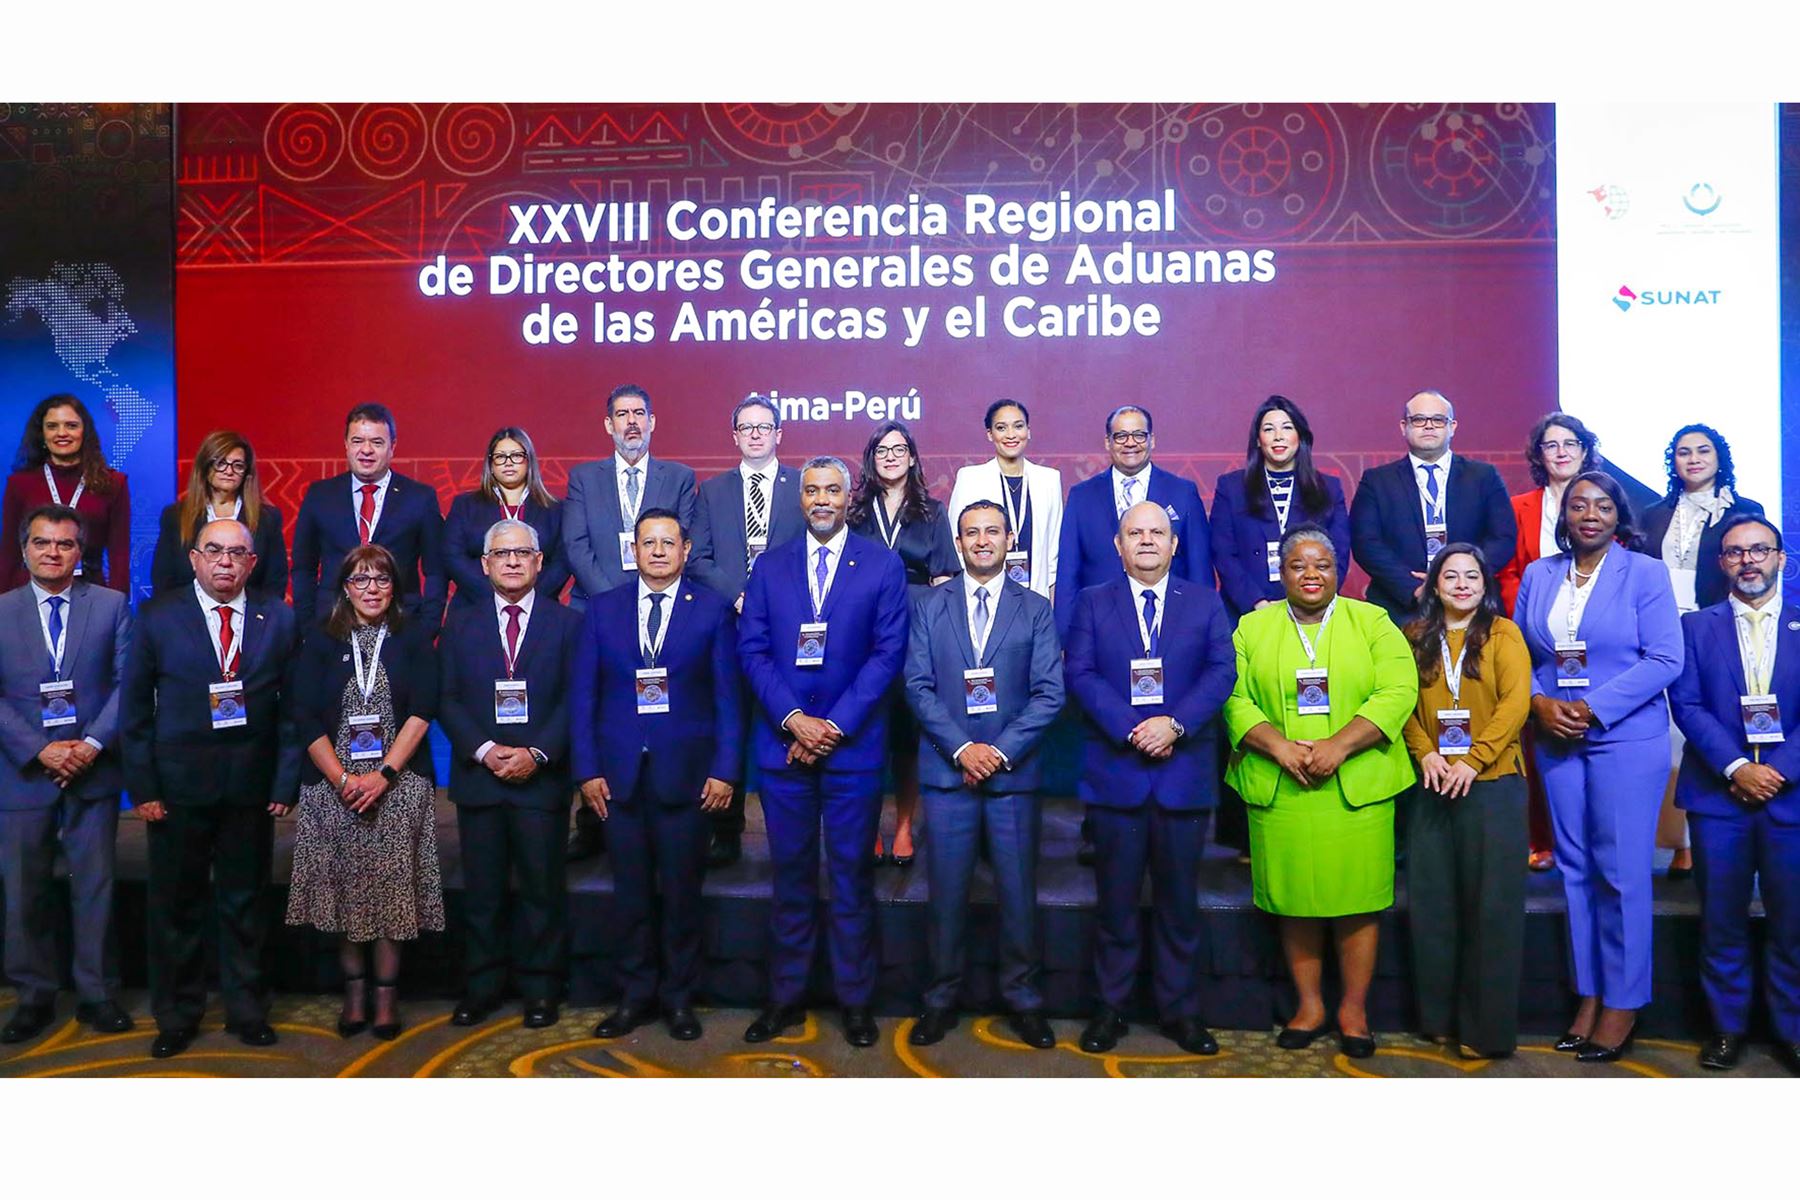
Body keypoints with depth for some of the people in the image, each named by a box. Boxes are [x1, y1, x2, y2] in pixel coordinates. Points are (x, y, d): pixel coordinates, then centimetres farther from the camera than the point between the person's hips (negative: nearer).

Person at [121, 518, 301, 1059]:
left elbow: (291, 709, 2)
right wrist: (143, 787, -5)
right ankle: (176, 1016, 26)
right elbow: (134, 709, 1)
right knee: (175, 906, 10)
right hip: (178, 787, 0)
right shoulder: (158, 617, 0)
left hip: (251, 788, 1)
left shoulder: (278, 621, 3)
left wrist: (285, 784, -3)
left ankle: (247, 1010, 26)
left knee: (244, 903, 11)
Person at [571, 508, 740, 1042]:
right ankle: (634, 995, 22)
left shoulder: (713, 609, 2)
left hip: (686, 773, -1)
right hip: (619, 774, 2)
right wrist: (587, 770, -1)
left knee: (682, 891, 7)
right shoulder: (602, 609, 7)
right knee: (630, 892, 8)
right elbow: (582, 694, 6)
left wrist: (724, 770, -6)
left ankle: (679, 997, 21)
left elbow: (727, 696, 0)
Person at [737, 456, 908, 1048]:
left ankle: (856, 1001, 17)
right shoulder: (769, 567, 9)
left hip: (853, 745, -2)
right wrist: (794, 720, -10)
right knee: (791, 875, 10)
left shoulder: (882, 565, 2)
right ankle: (785, 997, 21)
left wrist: (835, 725, -11)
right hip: (782, 741, 2)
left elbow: (888, 653, -4)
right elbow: (752, 650, 3)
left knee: (852, 875, 5)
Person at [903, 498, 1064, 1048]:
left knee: (1018, 892, 6)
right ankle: (941, 1000, 19)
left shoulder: (1036, 609, 5)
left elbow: (1049, 693, -1)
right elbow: (918, 685, -1)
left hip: (1013, 772, 0)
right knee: (947, 892, 5)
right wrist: (961, 748, -11)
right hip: (947, 770, 0)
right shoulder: (929, 606, 6)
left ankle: (1023, 1000, 21)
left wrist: (1001, 750, -11)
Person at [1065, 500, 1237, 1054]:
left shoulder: (1206, 603, 9)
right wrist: (1130, 728, -16)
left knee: (1179, 900, 9)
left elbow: (1221, 671, -2)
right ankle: (1110, 1007, 19)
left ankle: (1180, 1010, 21)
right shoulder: (1093, 603, 7)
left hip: (1185, 773, 1)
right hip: (1116, 773, -1)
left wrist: (1174, 723, -16)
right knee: (1116, 900, 7)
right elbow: (1080, 675, -4)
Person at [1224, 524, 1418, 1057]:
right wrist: (1278, 747, -15)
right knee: (1294, 900, 6)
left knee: (1357, 900, 2)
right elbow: (1235, 699, 1)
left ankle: (1354, 1008, 18)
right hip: (1278, 790, 1)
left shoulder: (1373, 622, 7)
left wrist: (1339, 745, -15)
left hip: (1357, 789, -1)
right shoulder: (1251, 629, 10)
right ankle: (1309, 1006, 21)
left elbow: (1398, 692, -4)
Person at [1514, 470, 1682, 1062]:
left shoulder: (1645, 573, -2)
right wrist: (1539, 702, -8)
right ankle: (1588, 994, 19)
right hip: (1556, 740, 4)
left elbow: (1665, 659, -9)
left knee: (1621, 872, -1)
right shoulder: (1538, 576, 9)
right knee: (1575, 867, 9)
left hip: (1628, 740, -4)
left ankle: (1622, 1003, 11)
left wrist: (1594, 708, -15)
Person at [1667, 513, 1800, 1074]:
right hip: (1718, 795, 0)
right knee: (1722, 921, 5)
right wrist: (1736, 767, -13)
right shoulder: (1697, 626, 8)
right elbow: (1687, 704, -2)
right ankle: (1727, 1028, 17)